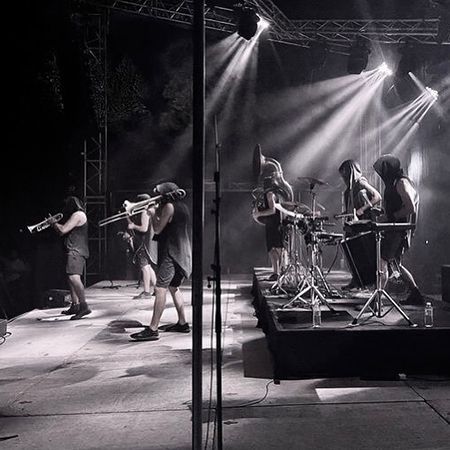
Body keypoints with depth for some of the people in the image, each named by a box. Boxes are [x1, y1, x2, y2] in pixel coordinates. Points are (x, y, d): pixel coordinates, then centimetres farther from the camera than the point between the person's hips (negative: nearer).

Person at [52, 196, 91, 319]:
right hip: (73, 251, 11)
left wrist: (54, 224, 1)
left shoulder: (78, 214, -10)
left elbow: (63, 230, -16)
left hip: (76, 251, -11)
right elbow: (62, 232, 25)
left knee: (74, 277, -23)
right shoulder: (75, 215, 24)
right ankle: (75, 306, 26)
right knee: (71, 278, 17)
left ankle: (84, 307, -30)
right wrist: (55, 223, 15)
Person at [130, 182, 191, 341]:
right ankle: (182, 323, 24)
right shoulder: (182, 206, 17)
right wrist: (157, 212, 17)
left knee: (160, 289, -13)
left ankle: (153, 329, -17)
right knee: (173, 287, 21)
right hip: (183, 254, 10)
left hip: (171, 254, -10)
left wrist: (154, 214, 6)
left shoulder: (169, 206, -10)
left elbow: (157, 229, -9)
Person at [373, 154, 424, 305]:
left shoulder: (402, 183, -13)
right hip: (394, 229, 10)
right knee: (395, 264, 16)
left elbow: (411, 208, -22)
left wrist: (389, 217, -18)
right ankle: (416, 295, 23)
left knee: (382, 261, -12)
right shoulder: (393, 184, 17)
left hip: (399, 230, -10)